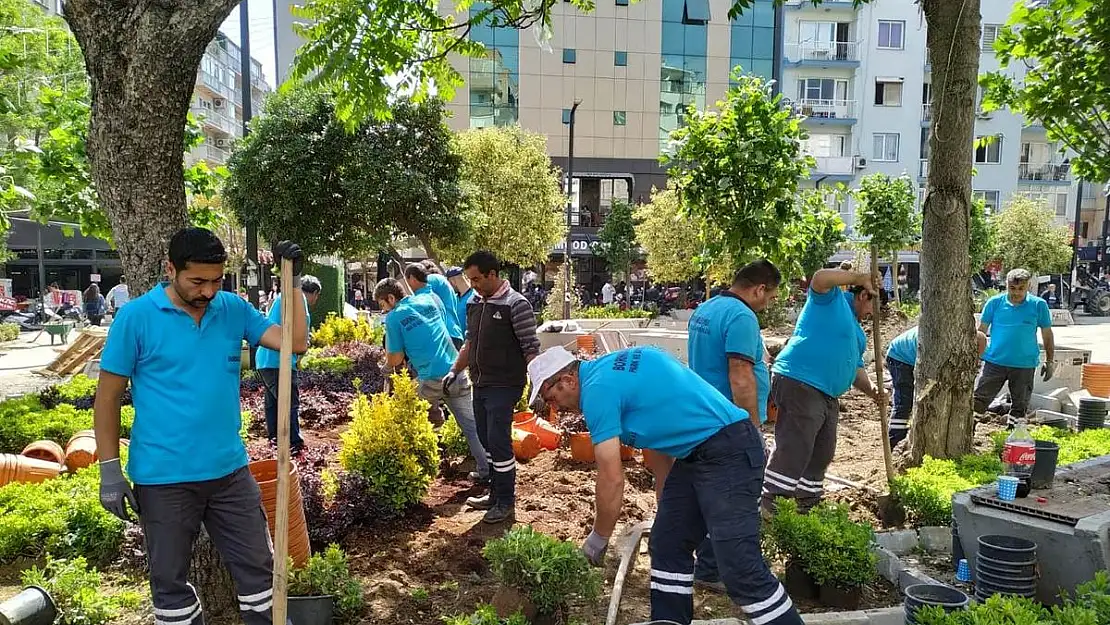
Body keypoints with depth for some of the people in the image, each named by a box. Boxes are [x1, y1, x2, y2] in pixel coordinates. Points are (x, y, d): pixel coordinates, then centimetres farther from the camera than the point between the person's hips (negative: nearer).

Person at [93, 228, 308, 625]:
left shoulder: (233, 309, 0)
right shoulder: (136, 317, -10)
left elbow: (295, 343, -5)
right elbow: (108, 395, -5)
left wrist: (293, 282, -13)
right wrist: (110, 470, -7)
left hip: (229, 470, 3)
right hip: (163, 478, -3)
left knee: (257, 568, 13)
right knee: (170, 580, 15)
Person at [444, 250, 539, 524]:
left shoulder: (515, 305, -14)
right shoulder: (474, 304, 9)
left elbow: (531, 348, -15)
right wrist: (455, 371, 17)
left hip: (504, 386, -7)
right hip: (480, 385, 8)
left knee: (499, 442, -5)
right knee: (487, 441, 14)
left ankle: (506, 501, 10)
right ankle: (496, 493, 29)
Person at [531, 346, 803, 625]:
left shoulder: (597, 389, -14)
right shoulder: (611, 368, 14)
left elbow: (612, 478, -15)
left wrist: (598, 538, 0)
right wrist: (669, 500, 24)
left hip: (729, 452, -10)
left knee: (739, 566, -11)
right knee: (667, 546, 11)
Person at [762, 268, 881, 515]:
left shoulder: (856, 329, 29)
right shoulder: (831, 299, 2)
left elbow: (855, 368, 27)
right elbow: (820, 278, -21)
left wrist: (871, 391, 8)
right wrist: (860, 278, -11)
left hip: (827, 396, 11)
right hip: (799, 383, -10)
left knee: (822, 453, 14)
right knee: (793, 449, -14)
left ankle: (808, 504, 26)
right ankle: (765, 503, -10)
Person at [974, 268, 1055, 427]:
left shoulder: (1039, 305, -1)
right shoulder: (995, 303, -1)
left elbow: (1047, 335, 8)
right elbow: (981, 331, 7)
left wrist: (1050, 361, 9)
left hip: (1025, 365, 1)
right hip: (995, 361, -1)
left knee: (1020, 405, 12)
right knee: (978, 399, -5)